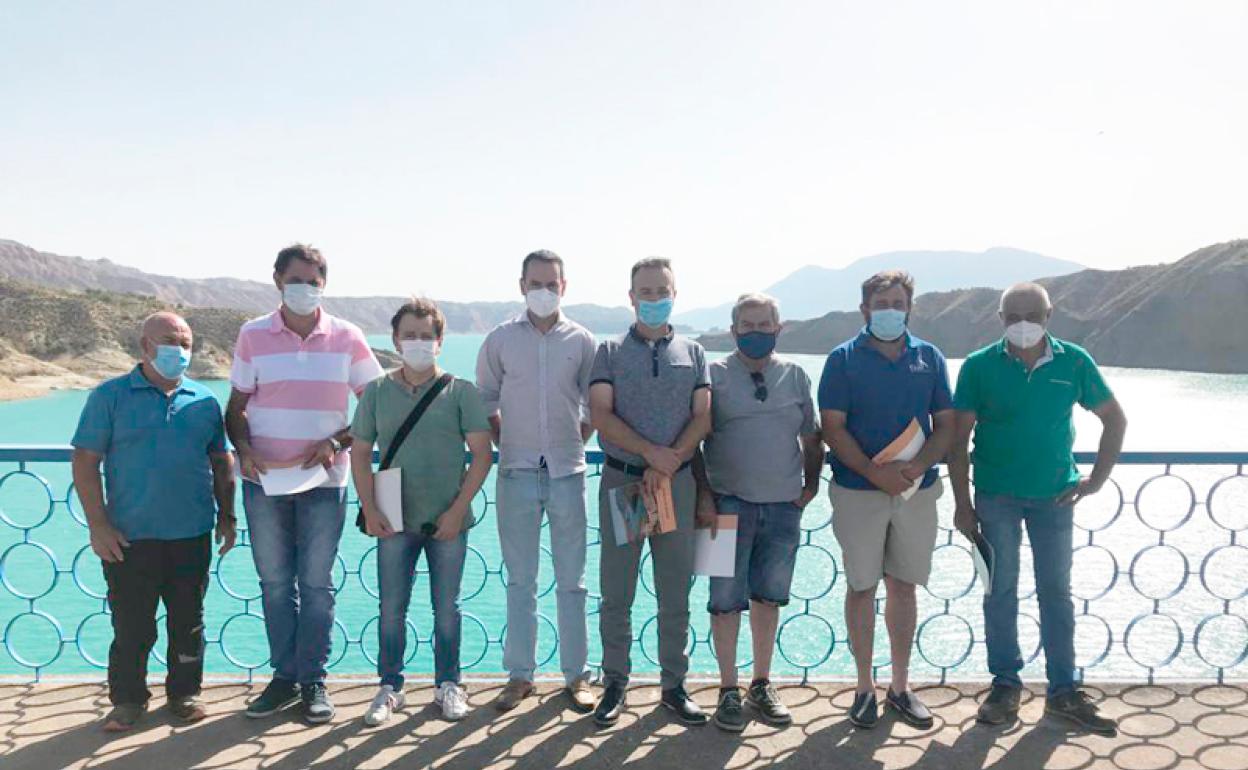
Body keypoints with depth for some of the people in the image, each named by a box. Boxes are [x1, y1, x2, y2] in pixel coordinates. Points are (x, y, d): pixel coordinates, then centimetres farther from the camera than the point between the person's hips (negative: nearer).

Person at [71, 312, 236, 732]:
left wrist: (226, 516, 11)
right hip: (129, 538, -2)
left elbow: (222, 462, 15)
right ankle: (128, 699, 23)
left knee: (188, 620, 12)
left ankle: (185, 692, 27)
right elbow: (85, 462, -3)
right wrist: (97, 524, -9)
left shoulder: (204, 401, 7)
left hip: (192, 535, 3)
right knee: (131, 625, 6)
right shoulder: (111, 396, -1)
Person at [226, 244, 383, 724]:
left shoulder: (346, 338, -1)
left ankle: (313, 681, 15)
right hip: (264, 478, 1)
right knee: (275, 583, 9)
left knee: (316, 584, 4)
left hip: (323, 479, -1)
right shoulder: (253, 336, 2)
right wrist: (244, 449, -13)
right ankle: (284, 677, 21)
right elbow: (236, 406, 5)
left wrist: (337, 441, -13)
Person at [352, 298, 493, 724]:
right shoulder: (377, 392, 3)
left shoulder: (460, 392, -2)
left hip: (448, 522, -1)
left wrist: (458, 510, -10)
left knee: (447, 609, 9)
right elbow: (360, 454, 6)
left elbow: (482, 453, -4)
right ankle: (390, 688, 24)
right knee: (391, 609, 8)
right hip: (394, 522, 1)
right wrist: (369, 509, -4)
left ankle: (448, 684, 25)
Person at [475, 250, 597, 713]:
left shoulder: (581, 341, 4)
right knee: (520, 579, 6)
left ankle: (576, 675, 15)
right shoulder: (500, 339, 4)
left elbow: (595, 406, 11)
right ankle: (520, 675, 16)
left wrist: (574, 444, 5)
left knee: (572, 579, 6)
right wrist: (505, 444, 5)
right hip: (517, 472, 0)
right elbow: (485, 400, 12)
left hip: (568, 472, 0)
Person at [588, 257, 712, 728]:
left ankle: (674, 685, 18)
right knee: (615, 593, 4)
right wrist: (651, 452, -17)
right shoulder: (610, 352, 5)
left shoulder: (693, 353, 10)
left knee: (675, 593, 7)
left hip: (677, 481, 1)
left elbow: (703, 418, 1)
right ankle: (615, 684, 16)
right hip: (620, 479, -1)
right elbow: (602, 416, -6)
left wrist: (668, 464, -13)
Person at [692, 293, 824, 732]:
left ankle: (761, 686, 24)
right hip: (730, 503, -3)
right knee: (726, 600, 2)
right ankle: (729, 690, 14)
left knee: (768, 598, 11)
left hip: (784, 506, 3)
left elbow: (812, 439, 14)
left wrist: (810, 485, 3)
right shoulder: (715, 375, -1)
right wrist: (704, 495, -9)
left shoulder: (796, 378, 8)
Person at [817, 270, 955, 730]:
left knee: (903, 587, 10)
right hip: (858, 491, -2)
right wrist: (876, 472, -19)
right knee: (862, 588, 5)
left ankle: (901, 687, 23)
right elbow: (833, 428, -8)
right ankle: (865, 688, 17)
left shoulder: (929, 358, 6)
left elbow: (946, 425, 5)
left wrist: (918, 465, -14)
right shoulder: (844, 359, -2)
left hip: (918, 490, 3)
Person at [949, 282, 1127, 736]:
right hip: (996, 497, -1)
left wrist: (1096, 480, 0)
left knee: (1056, 592, 9)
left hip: (1055, 495, 1)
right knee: (1001, 592, 7)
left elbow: (1115, 419, 6)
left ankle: (1063, 691, 20)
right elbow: (959, 438, -6)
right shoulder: (980, 366, -8)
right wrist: (962, 504, -8)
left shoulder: (1074, 362, -4)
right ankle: (1005, 685, 20)